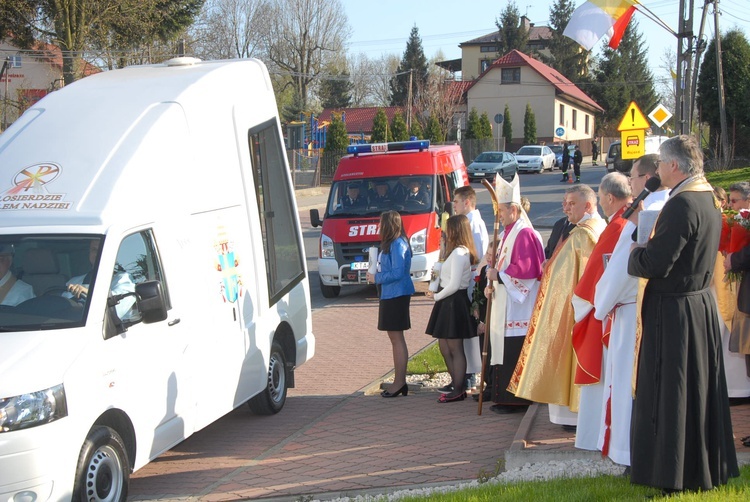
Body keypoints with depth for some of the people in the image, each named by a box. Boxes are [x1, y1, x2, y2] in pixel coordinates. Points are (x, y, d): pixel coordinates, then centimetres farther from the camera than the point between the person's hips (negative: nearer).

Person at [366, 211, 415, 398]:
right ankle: (399, 381, 19)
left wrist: (376, 278, -13)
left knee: (397, 339, -6)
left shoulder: (398, 245, -17)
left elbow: (397, 273, -22)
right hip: (390, 295, 10)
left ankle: (400, 382, -2)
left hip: (397, 296, -10)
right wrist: (375, 275, 5)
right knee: (395, 339, 13)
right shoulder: (390, 244, 13)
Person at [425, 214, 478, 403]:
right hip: (450, 302, 10)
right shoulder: (463, 252, 14)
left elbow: (454, 285, -21)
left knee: (455, 349, -2)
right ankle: (455, 383, 25)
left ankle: (458, 391, 4)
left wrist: (436, 296, -10)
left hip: (454, 302, -10)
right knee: (444, 347, 16)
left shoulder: (458, 253, -18)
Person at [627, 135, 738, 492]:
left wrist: (631, 251, -5)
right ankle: (708, 468, 28)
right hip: (703, 305, 9)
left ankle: (675, 475, 11)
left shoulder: (682, 204, -22)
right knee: (700, 388, 17)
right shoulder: (709, 199, 8)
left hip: (674, 312, -9)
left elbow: (655, 263, -24)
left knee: (669, 393, 2)